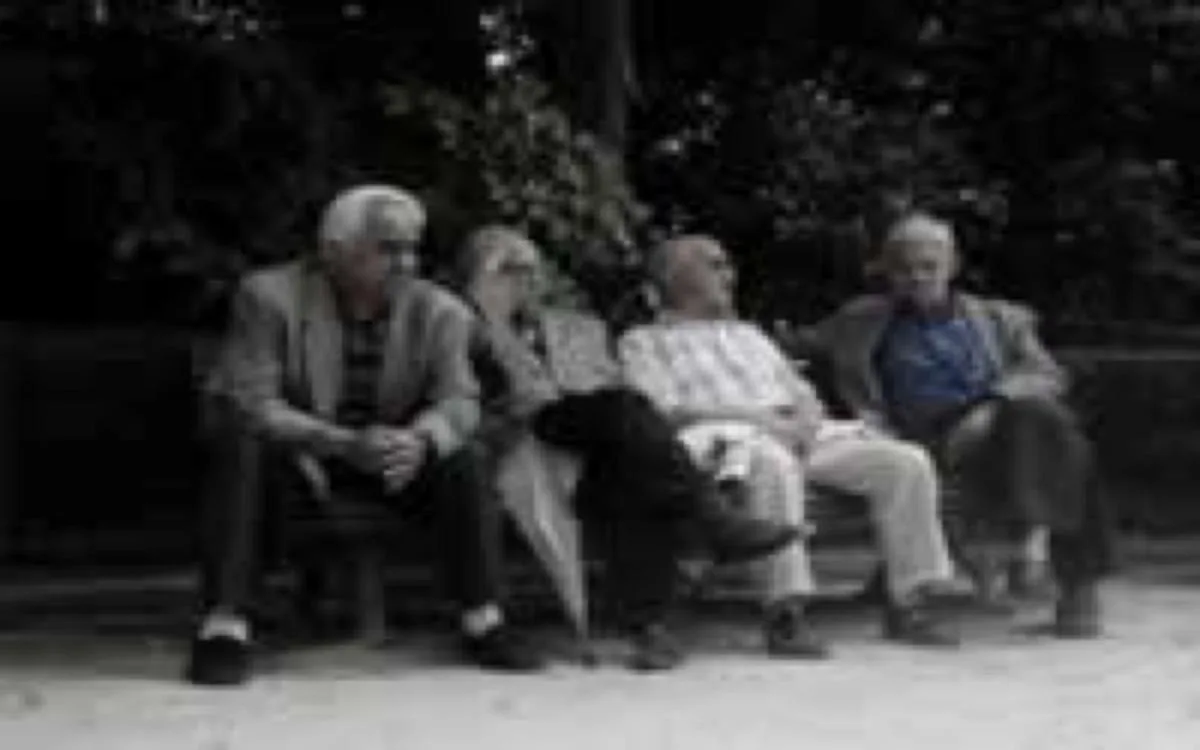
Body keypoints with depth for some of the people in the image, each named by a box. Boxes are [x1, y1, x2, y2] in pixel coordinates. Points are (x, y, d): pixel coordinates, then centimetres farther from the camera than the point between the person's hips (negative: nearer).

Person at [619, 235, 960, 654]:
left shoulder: (746, 332, 35)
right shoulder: (644, 341, 15)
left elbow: (801, 391, 28)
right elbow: (662, 409, -3)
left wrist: (808, 416, 1)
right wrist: (755, 416, -12)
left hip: (799, 432, 6)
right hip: (724, 435, -6)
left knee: (908, 461, -15)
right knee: (776, 464, -42)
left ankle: (908, 603, -13)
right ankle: (786, 612, -42)